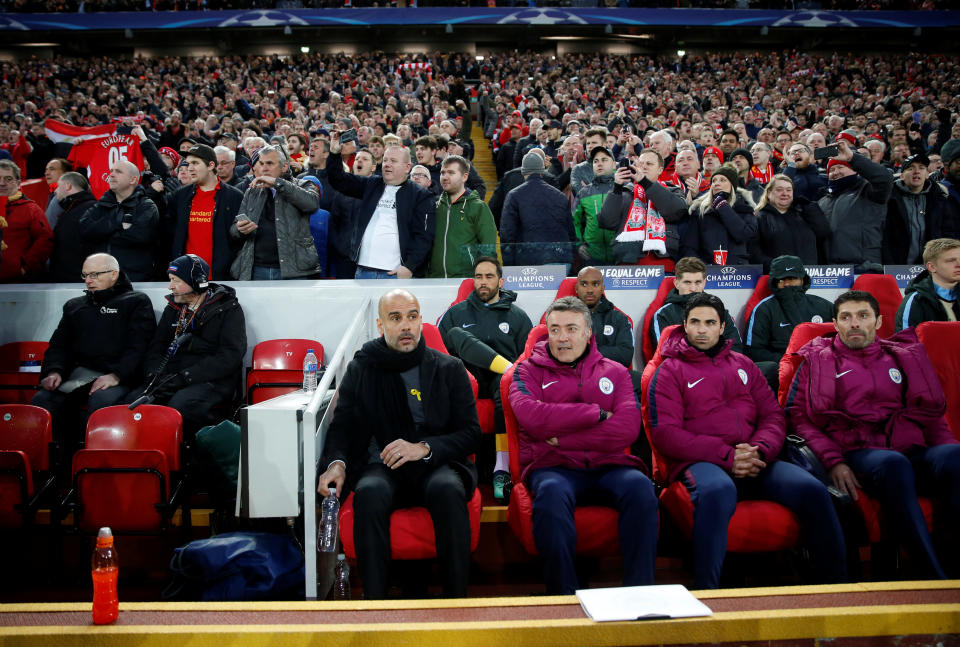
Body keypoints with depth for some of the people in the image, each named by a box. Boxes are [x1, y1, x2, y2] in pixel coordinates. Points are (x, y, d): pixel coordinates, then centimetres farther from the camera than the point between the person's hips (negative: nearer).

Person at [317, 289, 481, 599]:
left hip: (435, 466, 0)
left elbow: (471, 433, 3)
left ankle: (456, 599, -24)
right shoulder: (360, 370, 11)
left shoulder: (449, 368, 7)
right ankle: (374, 601, -26)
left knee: (448, 489, -35)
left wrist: (425, 448, -13)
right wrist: (336, 463, -10)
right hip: (382, 468, 1)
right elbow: (341, 426, 12)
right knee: (370, 492, -34)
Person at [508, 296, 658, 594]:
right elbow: (530, 415, -8)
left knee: (640, 486, -31)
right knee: (552, 493, -36)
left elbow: (628, 428, -1)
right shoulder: (529, 369, 15)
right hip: (553, 468, -1)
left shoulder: (614, 372, 17)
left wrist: (562, 438, -8)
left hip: (608, 466, 2)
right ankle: (563, 596, -24)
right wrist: (597, 413, -5)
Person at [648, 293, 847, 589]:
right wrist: (726, 456, -13)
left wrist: (759, 451, -7)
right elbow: (665, 434, -3)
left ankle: (836, 584, -8)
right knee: (717, 490, -40)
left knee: (812, 489, -23)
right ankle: (705, 593, -34)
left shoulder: (743, 365, 25)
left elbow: (773, 416, 17)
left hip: (754, 463, 4)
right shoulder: (670, 371, 10)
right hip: (700, 462, -4)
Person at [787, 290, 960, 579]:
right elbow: (798, 417, 7)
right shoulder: (818, 361, 18)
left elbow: (930, 413, 22)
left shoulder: (904, 357, 27)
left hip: (912, 451, 3)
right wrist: (833, 461, -9)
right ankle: (937, 578, -36)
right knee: (893, 463, -38)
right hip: (856, 454, -2)